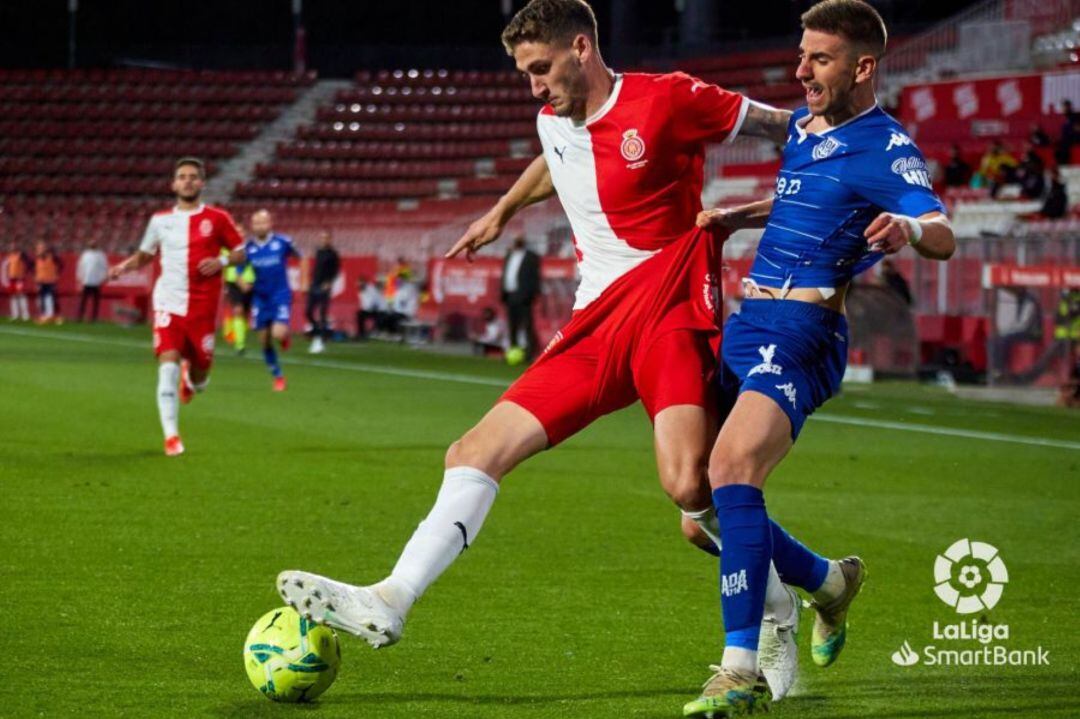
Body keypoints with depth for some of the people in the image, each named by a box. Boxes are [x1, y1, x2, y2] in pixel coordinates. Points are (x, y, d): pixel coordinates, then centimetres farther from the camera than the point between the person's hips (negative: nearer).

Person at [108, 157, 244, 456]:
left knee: (200, 376, 7)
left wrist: (222, 261, -13)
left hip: (202, 308, 0)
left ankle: (191, 377, 47)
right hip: (168, 304, 0)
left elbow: (240, 252, 7)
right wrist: (124, 266, 1)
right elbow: (144, 255, 20)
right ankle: (171, 436, -13)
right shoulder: (160, 220, 7)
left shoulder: (217, 218, 1)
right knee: (168, 365, -17)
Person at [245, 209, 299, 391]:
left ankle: (285, 335, 16)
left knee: (278, 334, -22)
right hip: (260, 299, 3)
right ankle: (277, 376, 23)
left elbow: (299, 257, 9)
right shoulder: (248, 247, -3)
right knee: (264, 341, 5)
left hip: (280, 296, -3)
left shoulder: (282, 242, -8)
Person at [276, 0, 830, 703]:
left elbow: (775, 124, 2)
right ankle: (390, 602, -7)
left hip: (667, 308, -7)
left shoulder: (666, 100, -8)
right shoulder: (554, 121, 14)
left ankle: (777, 613, -1)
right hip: (593, 327, 7)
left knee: (690, 486, -25)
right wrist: (502, 212, 52)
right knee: (474, 454, -4)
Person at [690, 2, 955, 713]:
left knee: (731, 469, -29)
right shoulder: (804, 124, 18)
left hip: (801, 333, -9)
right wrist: (733, 217, 22)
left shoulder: (885, 147, -7)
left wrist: (909, 228, -45)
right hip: (746, 326, 9)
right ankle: (829, 582, 33)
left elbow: (944, 237, -23)